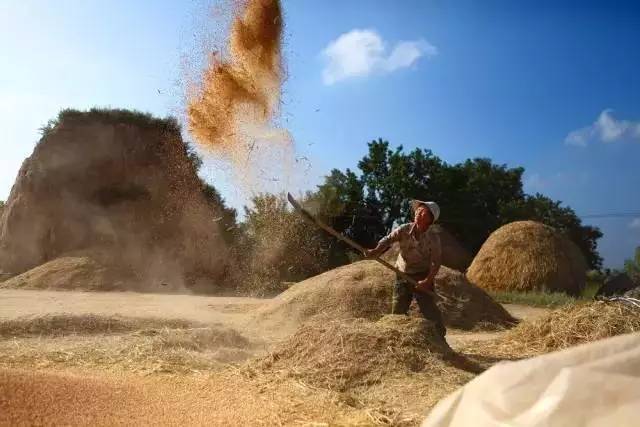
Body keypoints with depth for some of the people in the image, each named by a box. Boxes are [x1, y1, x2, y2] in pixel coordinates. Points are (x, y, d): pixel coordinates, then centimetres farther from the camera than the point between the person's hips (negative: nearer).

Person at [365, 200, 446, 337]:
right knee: (397, 311, 7)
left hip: (422, 278, -2)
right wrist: (376, 250, -38)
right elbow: (388, 239, -18)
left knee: (429, 309, -4)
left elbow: (436, 262, -13)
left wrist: (428, 280, -25)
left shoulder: (433, 238, -14)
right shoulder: (404, 229, -10)